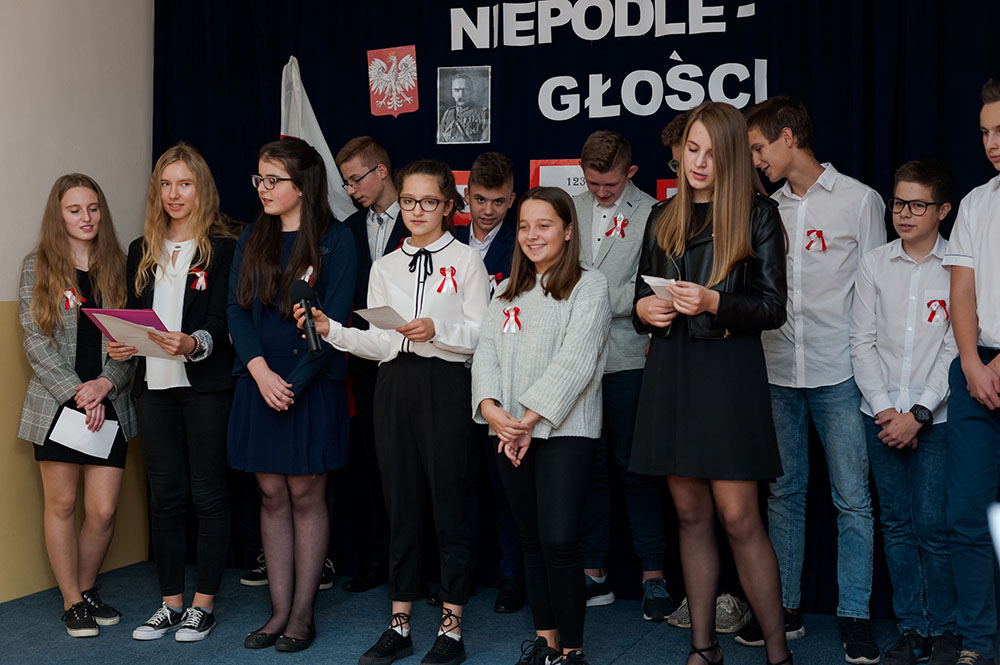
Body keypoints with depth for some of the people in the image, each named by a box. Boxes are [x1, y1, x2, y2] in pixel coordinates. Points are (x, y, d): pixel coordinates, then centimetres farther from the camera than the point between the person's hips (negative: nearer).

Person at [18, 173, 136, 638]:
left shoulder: (118, 267, 8)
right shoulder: (38, 267, 2)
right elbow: (36, 343, -3)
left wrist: (106, 383, -11)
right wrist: (77, 393, -11)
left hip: (109, 404, 2)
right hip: (57, 403, -2)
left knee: (103, 510, 1)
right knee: (61, 504, 5)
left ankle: (87, 589, 24)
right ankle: (72, 602, 18)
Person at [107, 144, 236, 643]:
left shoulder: (222, 249, -1)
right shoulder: (141, 252, 15)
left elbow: (221, 321, -9)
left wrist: (194, 344, -28)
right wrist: (121, 346, -5)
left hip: (206, 385, -5)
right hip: (155, 386, 5)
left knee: (208, 493, 1)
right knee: (164, 495, 8)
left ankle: (203, 604, 10)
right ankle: (170, 603, 17)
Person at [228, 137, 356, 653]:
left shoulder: (334, 240, -4)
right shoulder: (251, 239, 11)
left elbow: (333, 319, -9)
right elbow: (236, 308, 3)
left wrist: (294, 383, -15)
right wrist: (261, 371, -11)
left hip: (312, 383, -4)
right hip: (259, 382, 4)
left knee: (305, 495, 2)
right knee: (272, 496, 7)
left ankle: (303, 613, 10)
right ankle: (279, 610, 15)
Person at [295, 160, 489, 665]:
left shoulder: (465, 260, 2)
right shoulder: (385, 267, 14)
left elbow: (482, 335, -4)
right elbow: (377, 343, 11)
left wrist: (436, 330, -20)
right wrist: (330, 330, -2)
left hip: (445, 384, -4)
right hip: (394, 385, 4)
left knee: (449, 503, -2)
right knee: (400, 503, 7)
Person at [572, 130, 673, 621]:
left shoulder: (652, 215, -3)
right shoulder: (571, 210, 12)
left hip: (627, 356, -4)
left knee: (634, 465, -1)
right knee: (587, 466, 7)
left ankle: (653, 575, 8)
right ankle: (594, 573, 15)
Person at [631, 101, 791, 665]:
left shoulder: (757, 215, 0)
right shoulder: (663, 218, 15)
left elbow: (773, 307, -5)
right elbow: (644, 296, 20)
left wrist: (714, 303, -20)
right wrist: (644, 309, -3)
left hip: (729, 370, -5)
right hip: (671, 370, 5)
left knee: (738, 517, -8)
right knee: (691, 514, 8)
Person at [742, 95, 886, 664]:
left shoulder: (859, 200, 0)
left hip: (839, 374, -4)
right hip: (778, 372, 4)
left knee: (853, 498, -1)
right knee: (784, 493, 10)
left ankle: (856, 616, 8)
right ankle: (785, 608, 20)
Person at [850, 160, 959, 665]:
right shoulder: (874, 264, 6)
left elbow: (957, 349, -6)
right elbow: (862, 342, 5)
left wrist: (918, 414, -11)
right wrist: (884, 408, -4)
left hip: (936, 416, -3)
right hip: (882, 413, 3)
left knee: (933, 525, -4)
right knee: (897, 524, 7)